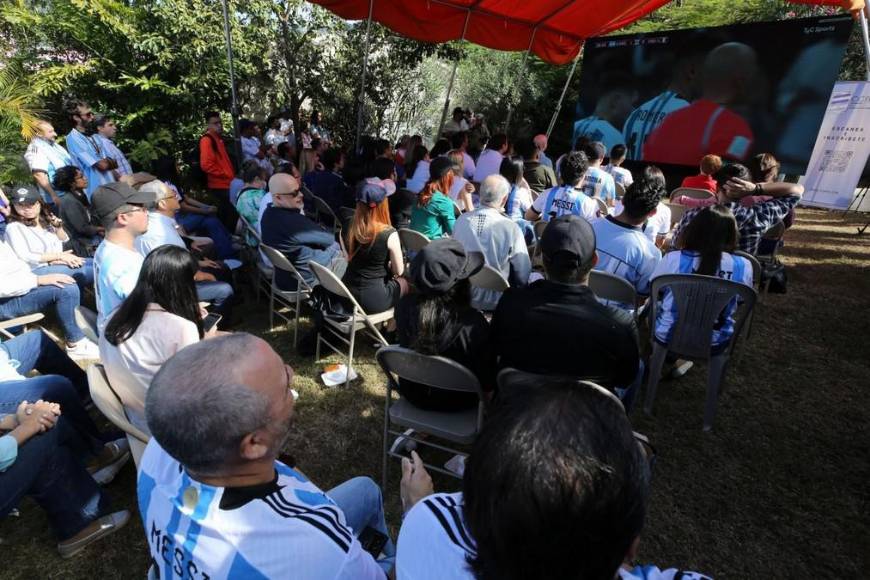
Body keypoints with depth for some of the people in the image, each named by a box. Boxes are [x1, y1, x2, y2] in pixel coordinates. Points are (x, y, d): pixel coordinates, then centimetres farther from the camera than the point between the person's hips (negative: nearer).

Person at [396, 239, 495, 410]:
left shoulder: (404, 306, -23)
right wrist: (489, 392, -1)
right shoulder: (472, 323, -35)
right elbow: (488, 388, -23)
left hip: (412, 395, 4)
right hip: (455, 403, -4)